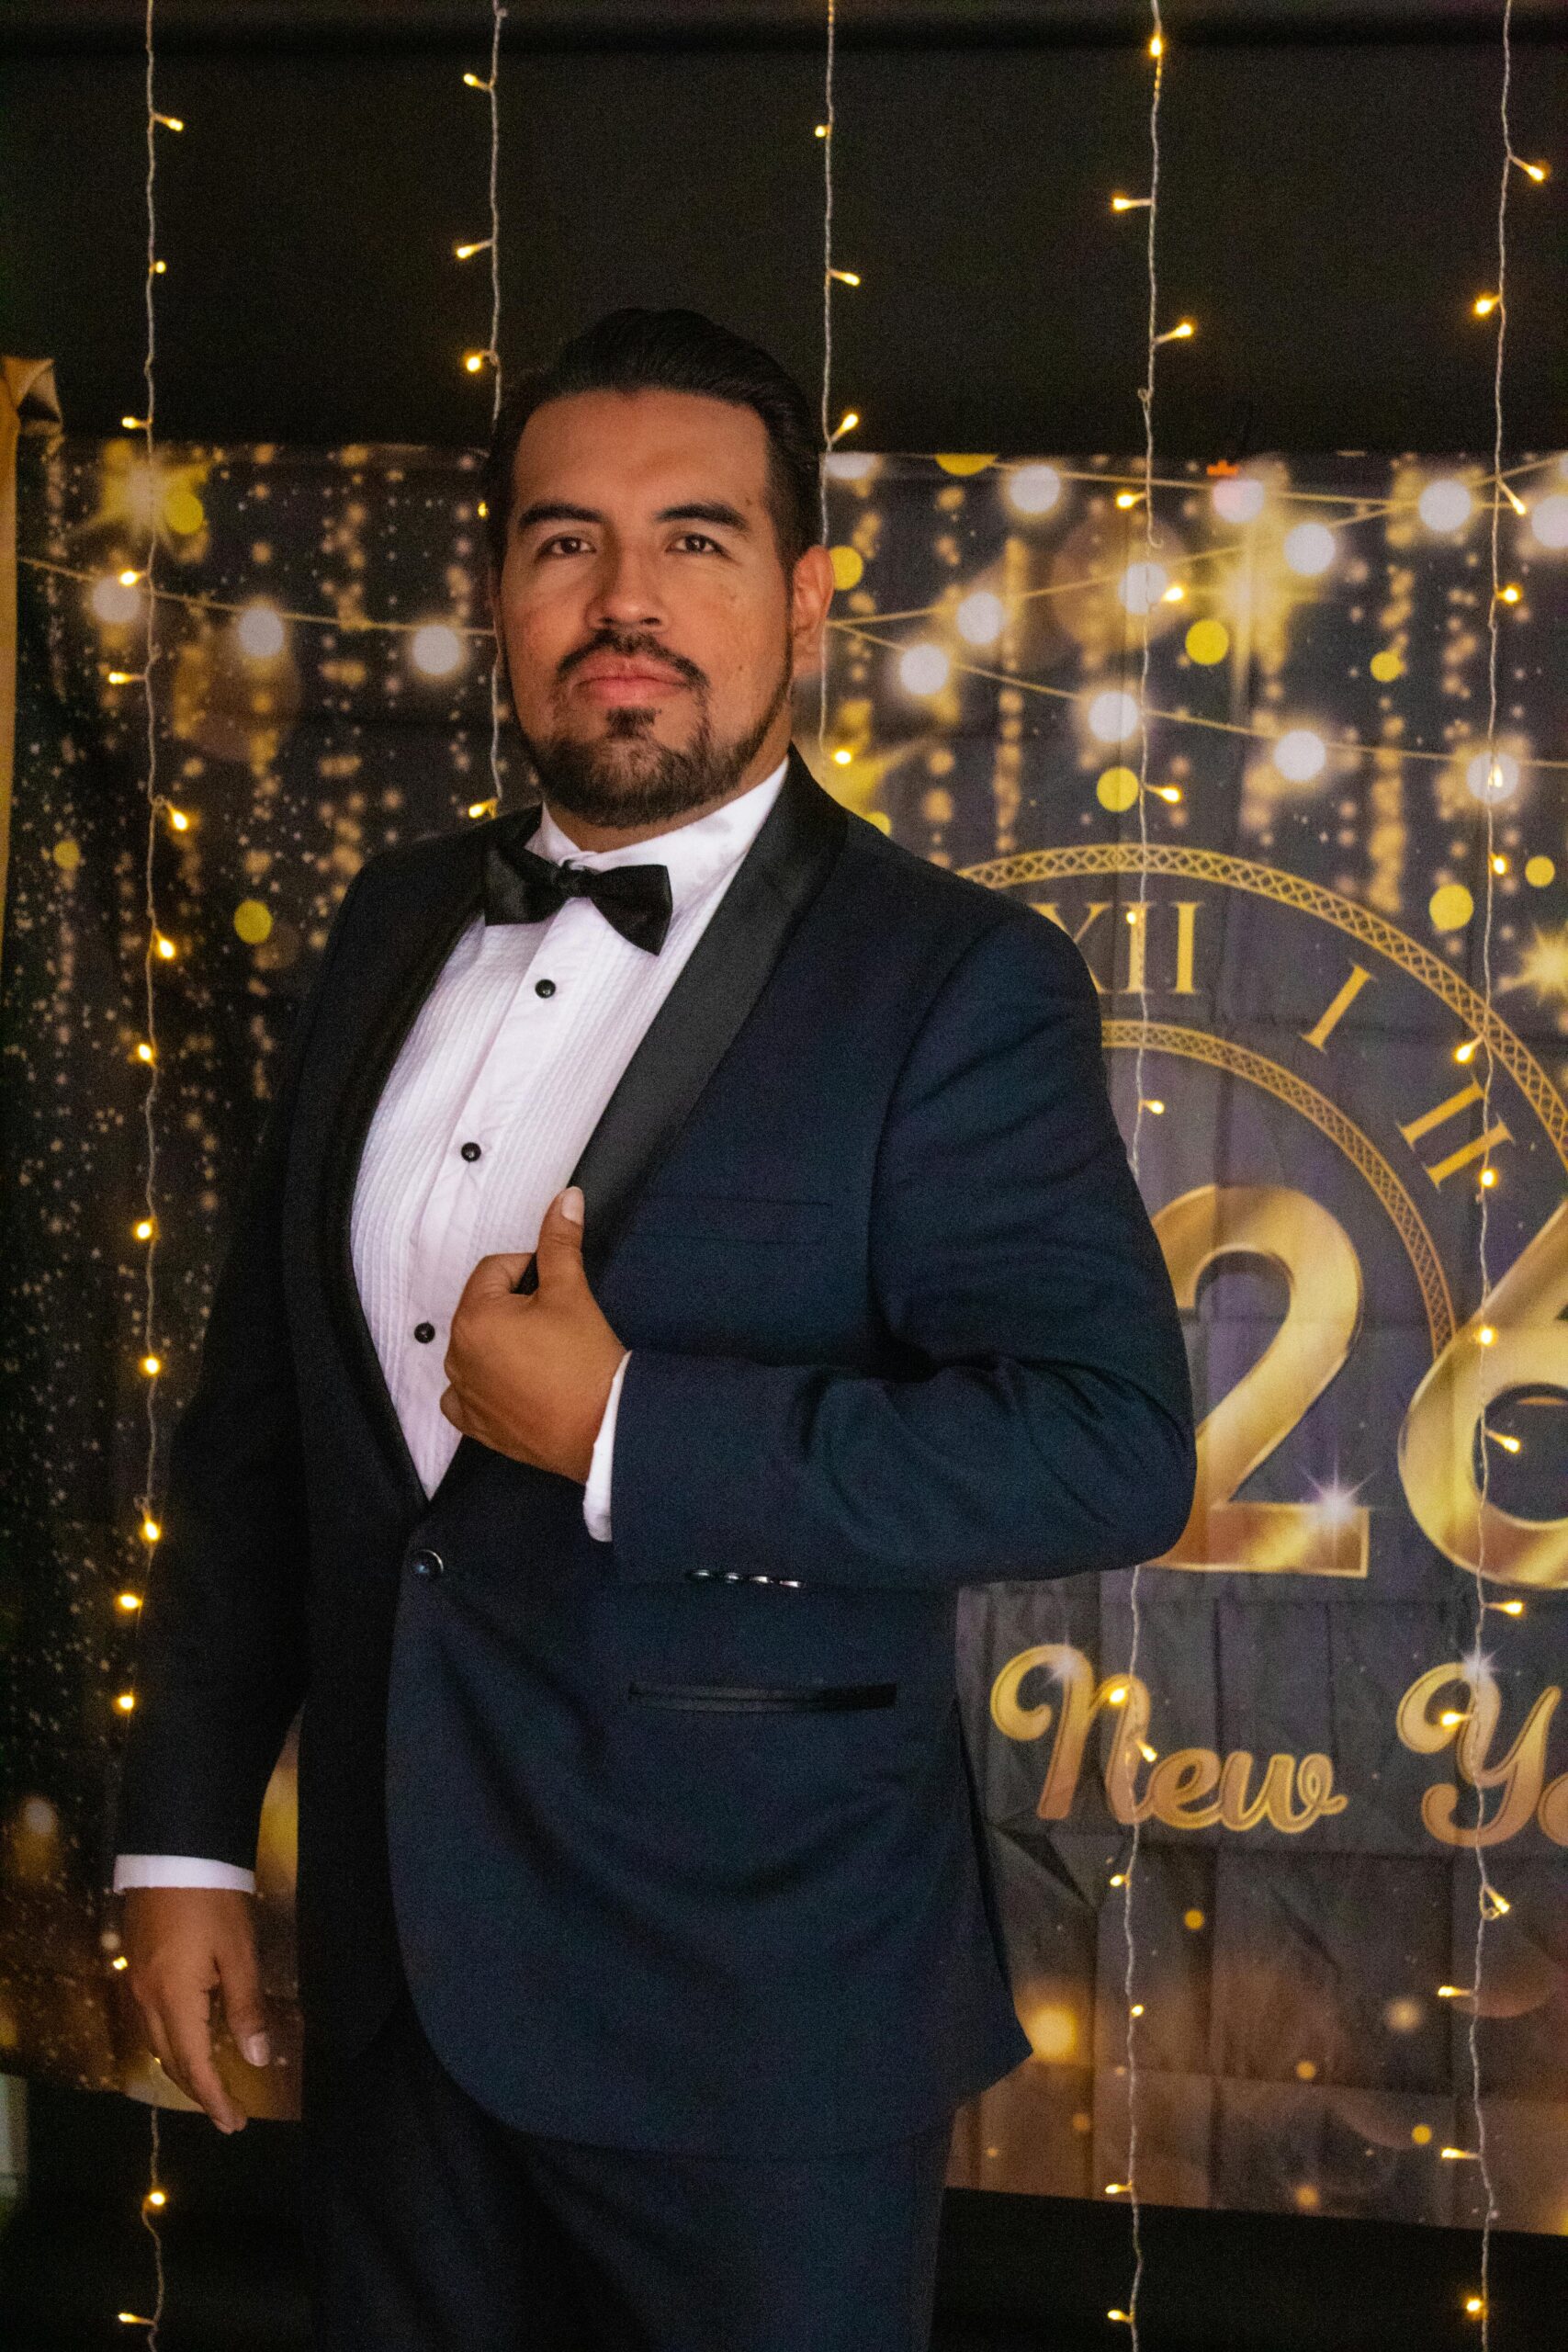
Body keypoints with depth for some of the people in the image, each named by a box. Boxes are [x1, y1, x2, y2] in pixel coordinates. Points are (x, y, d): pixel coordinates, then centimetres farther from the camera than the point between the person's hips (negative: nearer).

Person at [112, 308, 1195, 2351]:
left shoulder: (952, 983, -12)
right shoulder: (400, 925, 6)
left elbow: (1113, 1445, -21)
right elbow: (260, 1396, 11)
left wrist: (624, 1432, -23)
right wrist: (187, 1829, 9)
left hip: (757, 2014, -5)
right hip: (399, 1957, 5)